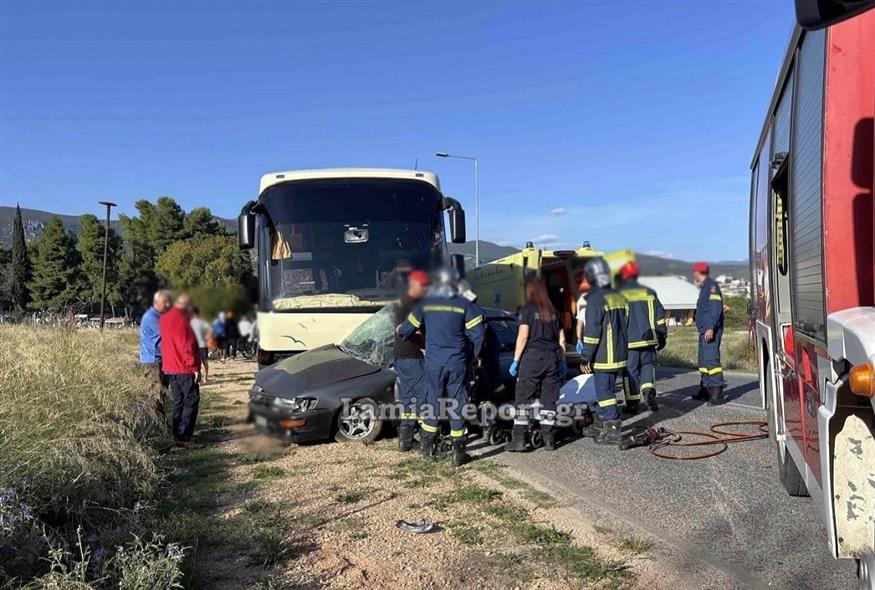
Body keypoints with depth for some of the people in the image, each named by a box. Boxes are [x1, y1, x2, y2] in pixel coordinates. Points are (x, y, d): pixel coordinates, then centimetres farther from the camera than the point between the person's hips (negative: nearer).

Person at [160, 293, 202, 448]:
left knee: (178, 402, 14)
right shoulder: (181, 319, -16)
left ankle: (177, 436, 16)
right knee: (191, 400, -5)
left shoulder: (165, 318, 14)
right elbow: (187, 345, -19)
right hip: (184, 368, -9)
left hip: (170, 368, 9)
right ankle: (183, 437, -9)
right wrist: (194, 367, -16)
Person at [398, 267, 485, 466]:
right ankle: (458, 452, 9)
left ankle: (427, 447, 22)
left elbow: (406, 330, 6)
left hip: (433, 363, 1)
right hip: (457, 363, -1)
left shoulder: (424, 304, 1)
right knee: (458, 404, 6)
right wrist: (475, 355, 12)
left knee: (432, 401, 14)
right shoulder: (465, 305, -2)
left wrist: (399, 329, 30)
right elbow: (477, 335, -5)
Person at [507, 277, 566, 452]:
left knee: (523, 399, -1)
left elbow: (523, 336, -8)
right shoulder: (553, 311, 14)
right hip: (552, 358, 5)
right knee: (549, 400, 8)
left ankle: (519, 439, -5)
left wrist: (516, 360, -3)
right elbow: (561, 340, 15)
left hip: (532, 357, -5)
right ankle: (548, 439, 10)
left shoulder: (527, 309, -2)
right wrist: (562, 362, 22)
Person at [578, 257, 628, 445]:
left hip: (603, 357, -9)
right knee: (602, 389, 19)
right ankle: (600, 425, 29)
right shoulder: (618, 297, 11)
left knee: (604, 392, -3)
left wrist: (585, 357, -12)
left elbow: (592, 331, -18)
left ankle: (614, 431, -3)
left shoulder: (596, 299, -16)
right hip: (618, 355, 9)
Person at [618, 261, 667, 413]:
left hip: (628, 341, -2)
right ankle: (649, 390, -10)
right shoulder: (649, 292, 6)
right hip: (648, 338, 3)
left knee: (630, 370, 5)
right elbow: (660, 315, 9)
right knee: (648, 365, 15)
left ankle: (632, 403, 7)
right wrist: (662, 336, 17)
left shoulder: (619, 295, -4)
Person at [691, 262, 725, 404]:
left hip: (710, 331, -11)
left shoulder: (711, 285, -10)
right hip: (704, 331, 11)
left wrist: (710, 328, -26)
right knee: (703, 361, 15)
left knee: (711, 359, -15)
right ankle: (705, 390, 23)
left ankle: (717, 393, -16)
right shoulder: (704, 287, 21)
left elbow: (716, 308, -20)